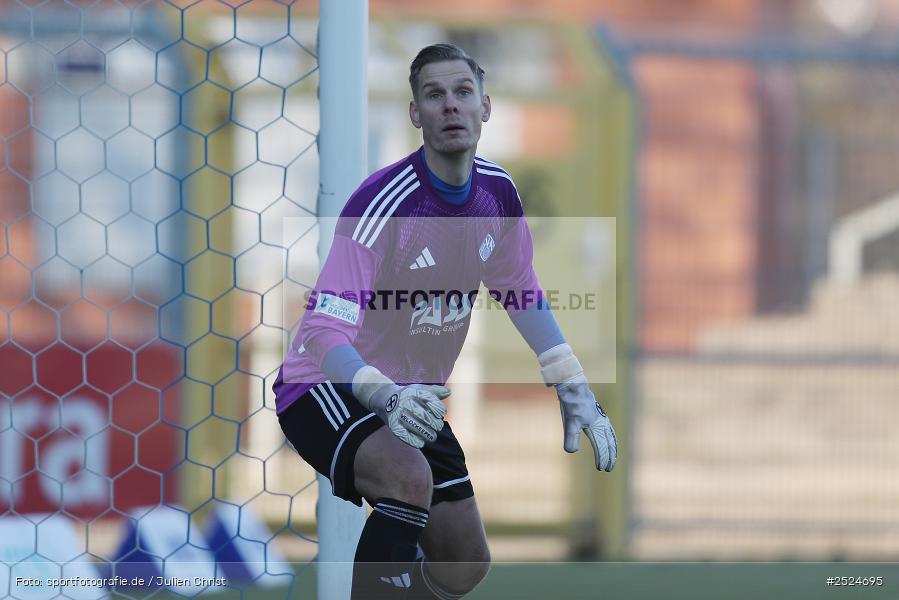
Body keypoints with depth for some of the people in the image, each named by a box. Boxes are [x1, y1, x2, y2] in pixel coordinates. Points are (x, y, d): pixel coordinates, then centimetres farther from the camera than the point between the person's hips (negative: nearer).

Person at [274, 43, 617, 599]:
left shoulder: (497, 193, -5)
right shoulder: (383, 203, -26)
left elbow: (523, 295, 13)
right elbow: (325, 327, -32)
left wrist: (575, 391, 7)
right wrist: (385, 397, -48)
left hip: (414, 396, 8)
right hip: (330, 388, -8)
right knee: (409, 475, -38)